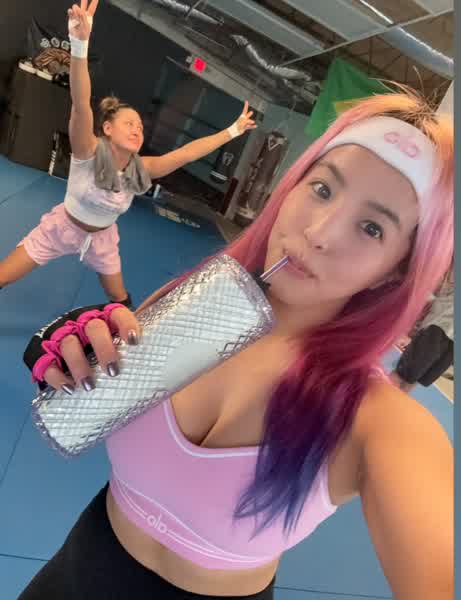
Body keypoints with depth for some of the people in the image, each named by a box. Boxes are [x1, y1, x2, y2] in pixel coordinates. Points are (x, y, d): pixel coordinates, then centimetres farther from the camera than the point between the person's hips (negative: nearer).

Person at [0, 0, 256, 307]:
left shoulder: (141, 169, -17)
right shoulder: (89, 153, -28)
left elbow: (188, 152, -14)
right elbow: (81, 105, -46)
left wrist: (233, 130, -14)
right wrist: (80, 44, -61)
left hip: (102, 238, 4)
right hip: (62, 228, -3)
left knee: (120, 298, 18)